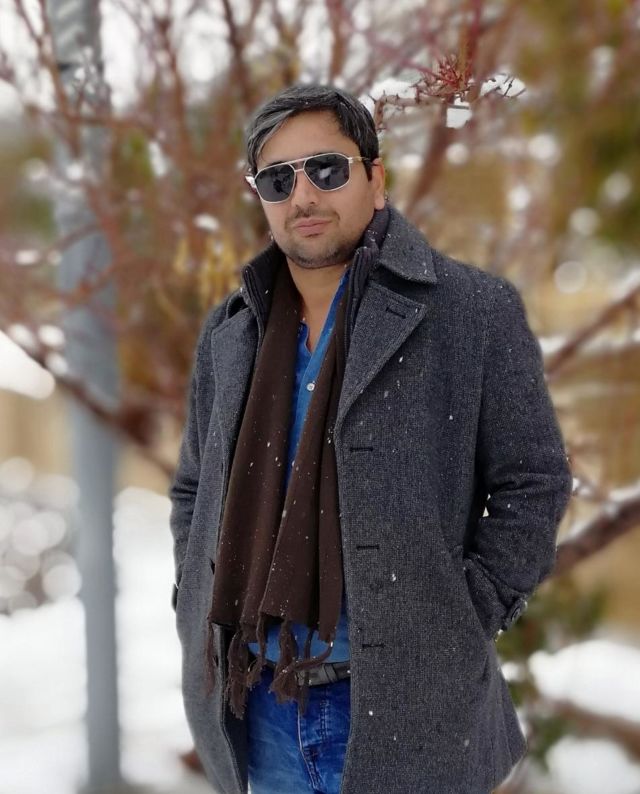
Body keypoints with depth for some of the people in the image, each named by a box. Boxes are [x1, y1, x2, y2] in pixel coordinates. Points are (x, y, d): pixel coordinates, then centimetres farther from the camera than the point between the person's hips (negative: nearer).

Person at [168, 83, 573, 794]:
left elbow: (533, 483, -5)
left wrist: (459, 626, -10)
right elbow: (193, 491, 18)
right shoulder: (229, 333, 8)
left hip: (405, 712, -4)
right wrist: (200, 614, 6)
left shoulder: (473, 311, -6)